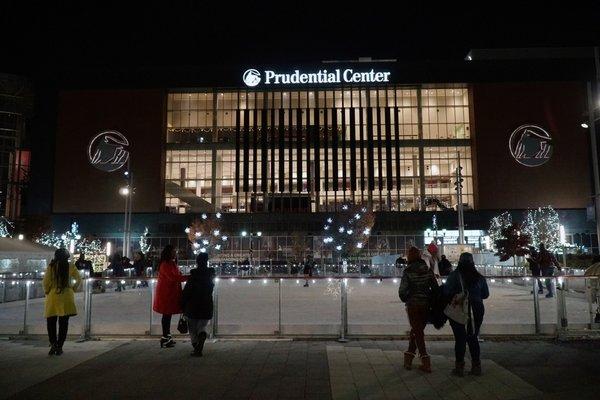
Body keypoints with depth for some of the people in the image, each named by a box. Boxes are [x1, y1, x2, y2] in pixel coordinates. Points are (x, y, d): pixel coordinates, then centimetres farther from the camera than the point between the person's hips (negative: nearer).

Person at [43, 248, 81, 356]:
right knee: (63, 323, 7)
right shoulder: (71, 267, 0)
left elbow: (45, 282, -5)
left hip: (53, 297, -1)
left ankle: (53, 344, -8)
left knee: (51, 322, 9)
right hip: (67, 298, 1)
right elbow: (78, 280, -3)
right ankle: (59, 347, 8)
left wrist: (47, 292, 10)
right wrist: (72, 289, 10)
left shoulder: (51, 267, -3)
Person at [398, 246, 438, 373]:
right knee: (417, 330, 16)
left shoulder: (408, 271, -10)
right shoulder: (428, 270, 1)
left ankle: (426, 363, -1)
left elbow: (402, 290, -14)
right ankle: (408, 358, 20)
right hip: (426, 305, 4)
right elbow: (435, 287, 2)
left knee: (417, 332, 4)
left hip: (413, 305, -4)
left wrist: (405, 300, 6)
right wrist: (431, 301, 16)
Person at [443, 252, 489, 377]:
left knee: (460, 338, 2)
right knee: (473, 338, 14)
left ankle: (459, 367, 5)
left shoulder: (454, 275, -10)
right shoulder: (479, 277, 3)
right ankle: (476, 366, 17)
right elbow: (486, 294, 9)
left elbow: (446, 292, -16)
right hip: (476, 310, 4)